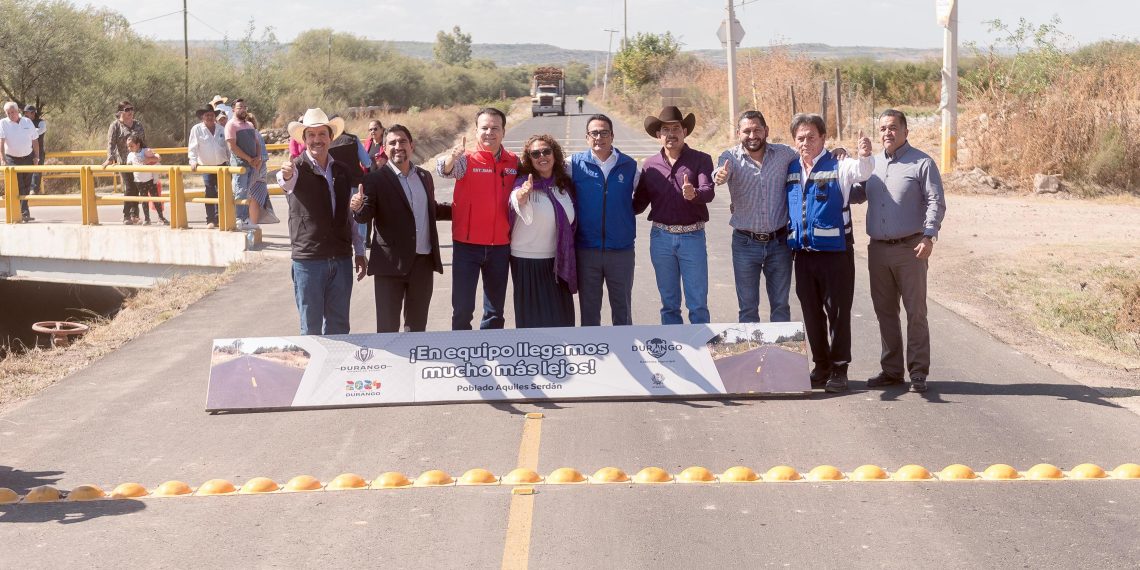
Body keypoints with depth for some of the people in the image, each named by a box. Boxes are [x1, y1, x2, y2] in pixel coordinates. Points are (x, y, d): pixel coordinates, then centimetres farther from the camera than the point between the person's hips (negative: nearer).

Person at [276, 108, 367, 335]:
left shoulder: (343, 171, 11)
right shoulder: (297, 168, -5)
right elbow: (287, 182, -30)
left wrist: (359, 252, 15)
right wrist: (286, 175, -53)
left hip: (342, 259, 4)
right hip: (308, 259, -4)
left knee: (339, 327, 10)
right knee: (311, 329, 1)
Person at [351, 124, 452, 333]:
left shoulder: (425, 176, 12)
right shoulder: (375, 179, -5)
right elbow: (365, 216, -12)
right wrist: (358, 208, -34)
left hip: (424, 263, 5)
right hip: (391, 263, -5)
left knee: (417, 325, 14)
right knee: (387, 327, -1)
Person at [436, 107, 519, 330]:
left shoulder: (514, 162, 4)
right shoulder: (466, 160, -7)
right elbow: (444, 169, -29)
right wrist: (453, 157, -49)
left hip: (500, 246, 3)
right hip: (467, 245, -3)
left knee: (495, 309, 14)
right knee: (462, 307, -2)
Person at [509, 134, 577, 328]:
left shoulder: (565, 184, 3)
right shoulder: (524, 183, -12)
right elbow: (516, 201, -36)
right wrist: (522, 196, -58)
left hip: (558, 260, 5)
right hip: (528, 261, -5)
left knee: (561, 316, 9)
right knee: (534, 316, 0)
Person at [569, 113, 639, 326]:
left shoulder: (629, 166, 2)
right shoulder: (575, 164, -1)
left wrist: (623, 212, 5)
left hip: (621, 250, 0)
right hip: (586, 250, 0)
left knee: (622, 308, 11)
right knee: (589, 308, 10)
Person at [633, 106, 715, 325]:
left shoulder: (701, 160, 0)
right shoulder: (650, 165, 7)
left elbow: (709, 191, -16)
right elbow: (639, 203, 10)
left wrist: (693, 194, -37)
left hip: (692, 236, -2)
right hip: (661, 237, 3)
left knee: (698, 304, 1)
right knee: (669, 303, 11)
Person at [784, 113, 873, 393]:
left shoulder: (838, 166, -6)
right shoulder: (790, 170, 10)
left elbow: (860, 172, -27)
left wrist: (865, 156, -48)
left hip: (835, 252, -5)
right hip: (803, 254, 5)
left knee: (838, 313, 1)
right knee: (811, 314, 11)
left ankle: (839, 370, 9)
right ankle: (821, 367, 22)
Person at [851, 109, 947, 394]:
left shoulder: (922, 163, -3)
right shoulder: (872, 164, 13)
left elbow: (936, 202, -7)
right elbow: (855, 195, 20)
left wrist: (929, 236, -18)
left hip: (910, 249, -5)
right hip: (878, 249, 5)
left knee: (916, 311, -1)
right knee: (885, 312, 10)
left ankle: (918, 372, 4)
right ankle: (891, 369, 19)